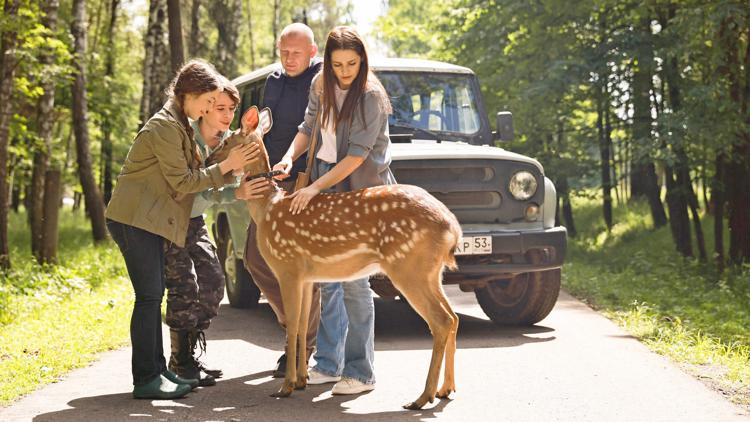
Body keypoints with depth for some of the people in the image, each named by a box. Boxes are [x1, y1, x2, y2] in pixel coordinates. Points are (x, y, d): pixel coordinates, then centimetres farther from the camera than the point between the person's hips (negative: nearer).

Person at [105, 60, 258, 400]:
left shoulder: (180, 126, 17)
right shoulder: (165, 126, -15)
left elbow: (194, 174, 12)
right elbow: (183, 182, -16)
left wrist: (232, 166, 0)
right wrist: (226, 167, -12)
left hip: (148, 219, 10)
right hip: (134, 218, -10)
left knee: (153, 296, 11)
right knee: (149, 296, -9)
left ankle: (157, 371, 16)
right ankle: (145, 379, -6)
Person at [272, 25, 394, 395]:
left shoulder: (371, 96, -15)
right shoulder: (321, 85, 5)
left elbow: (356, 156, -20)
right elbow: (309, 128, 15)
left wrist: (314, 189, -25)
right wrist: (290, 157, -5)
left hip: (360, 191, -7)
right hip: (324, 183, 7)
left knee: (353, 280, -9)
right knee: (326, 277, 9)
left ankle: (361, 372, -2)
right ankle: (329, 364, 17)